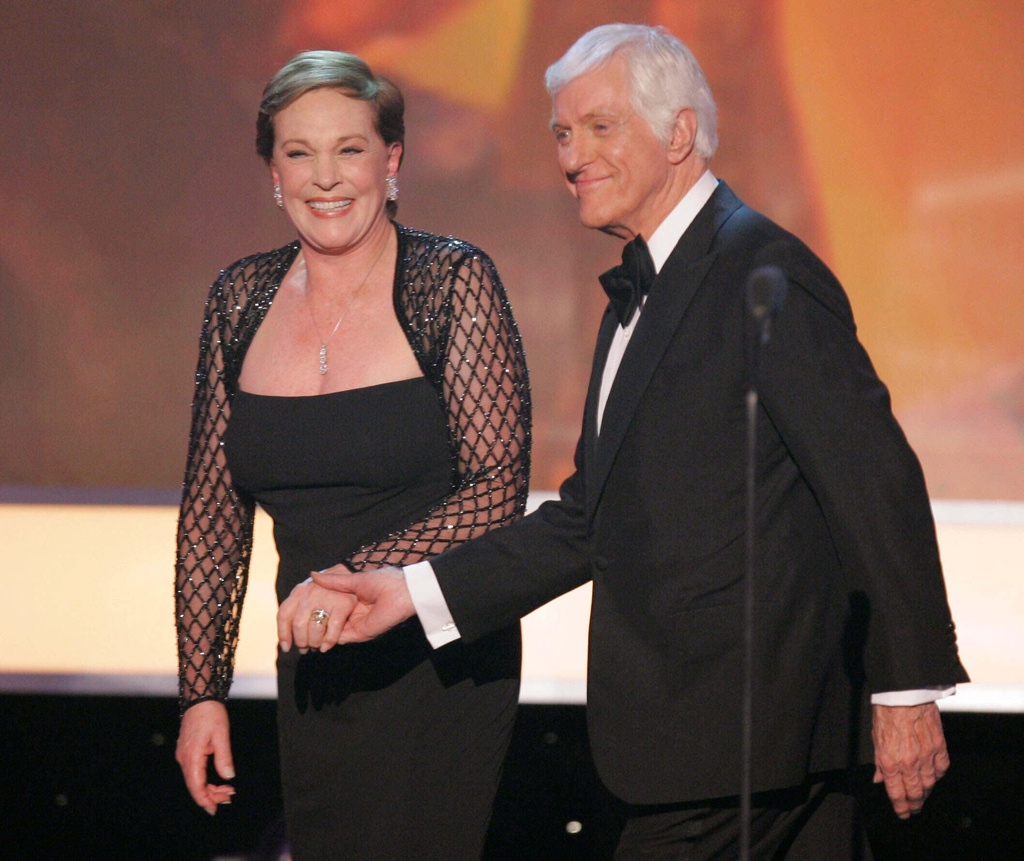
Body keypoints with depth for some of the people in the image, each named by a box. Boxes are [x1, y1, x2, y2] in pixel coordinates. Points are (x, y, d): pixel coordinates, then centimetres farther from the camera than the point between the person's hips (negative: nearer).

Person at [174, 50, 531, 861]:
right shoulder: (242, 299, 6)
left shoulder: (453, 281, -8)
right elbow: (212, 510, 12)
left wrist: (359, 576, -23)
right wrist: (202, 689, 9)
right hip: (312, 668, 4)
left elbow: (499, 489, -12)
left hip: (438, 668, -4)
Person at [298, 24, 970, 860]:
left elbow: (877, 485, -16)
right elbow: (589, 520, 19)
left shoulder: (763, 274, -13)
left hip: (746, 730, -9)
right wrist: (416, 589, 11)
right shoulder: (641, 296, 18)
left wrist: (908, 690, -17)